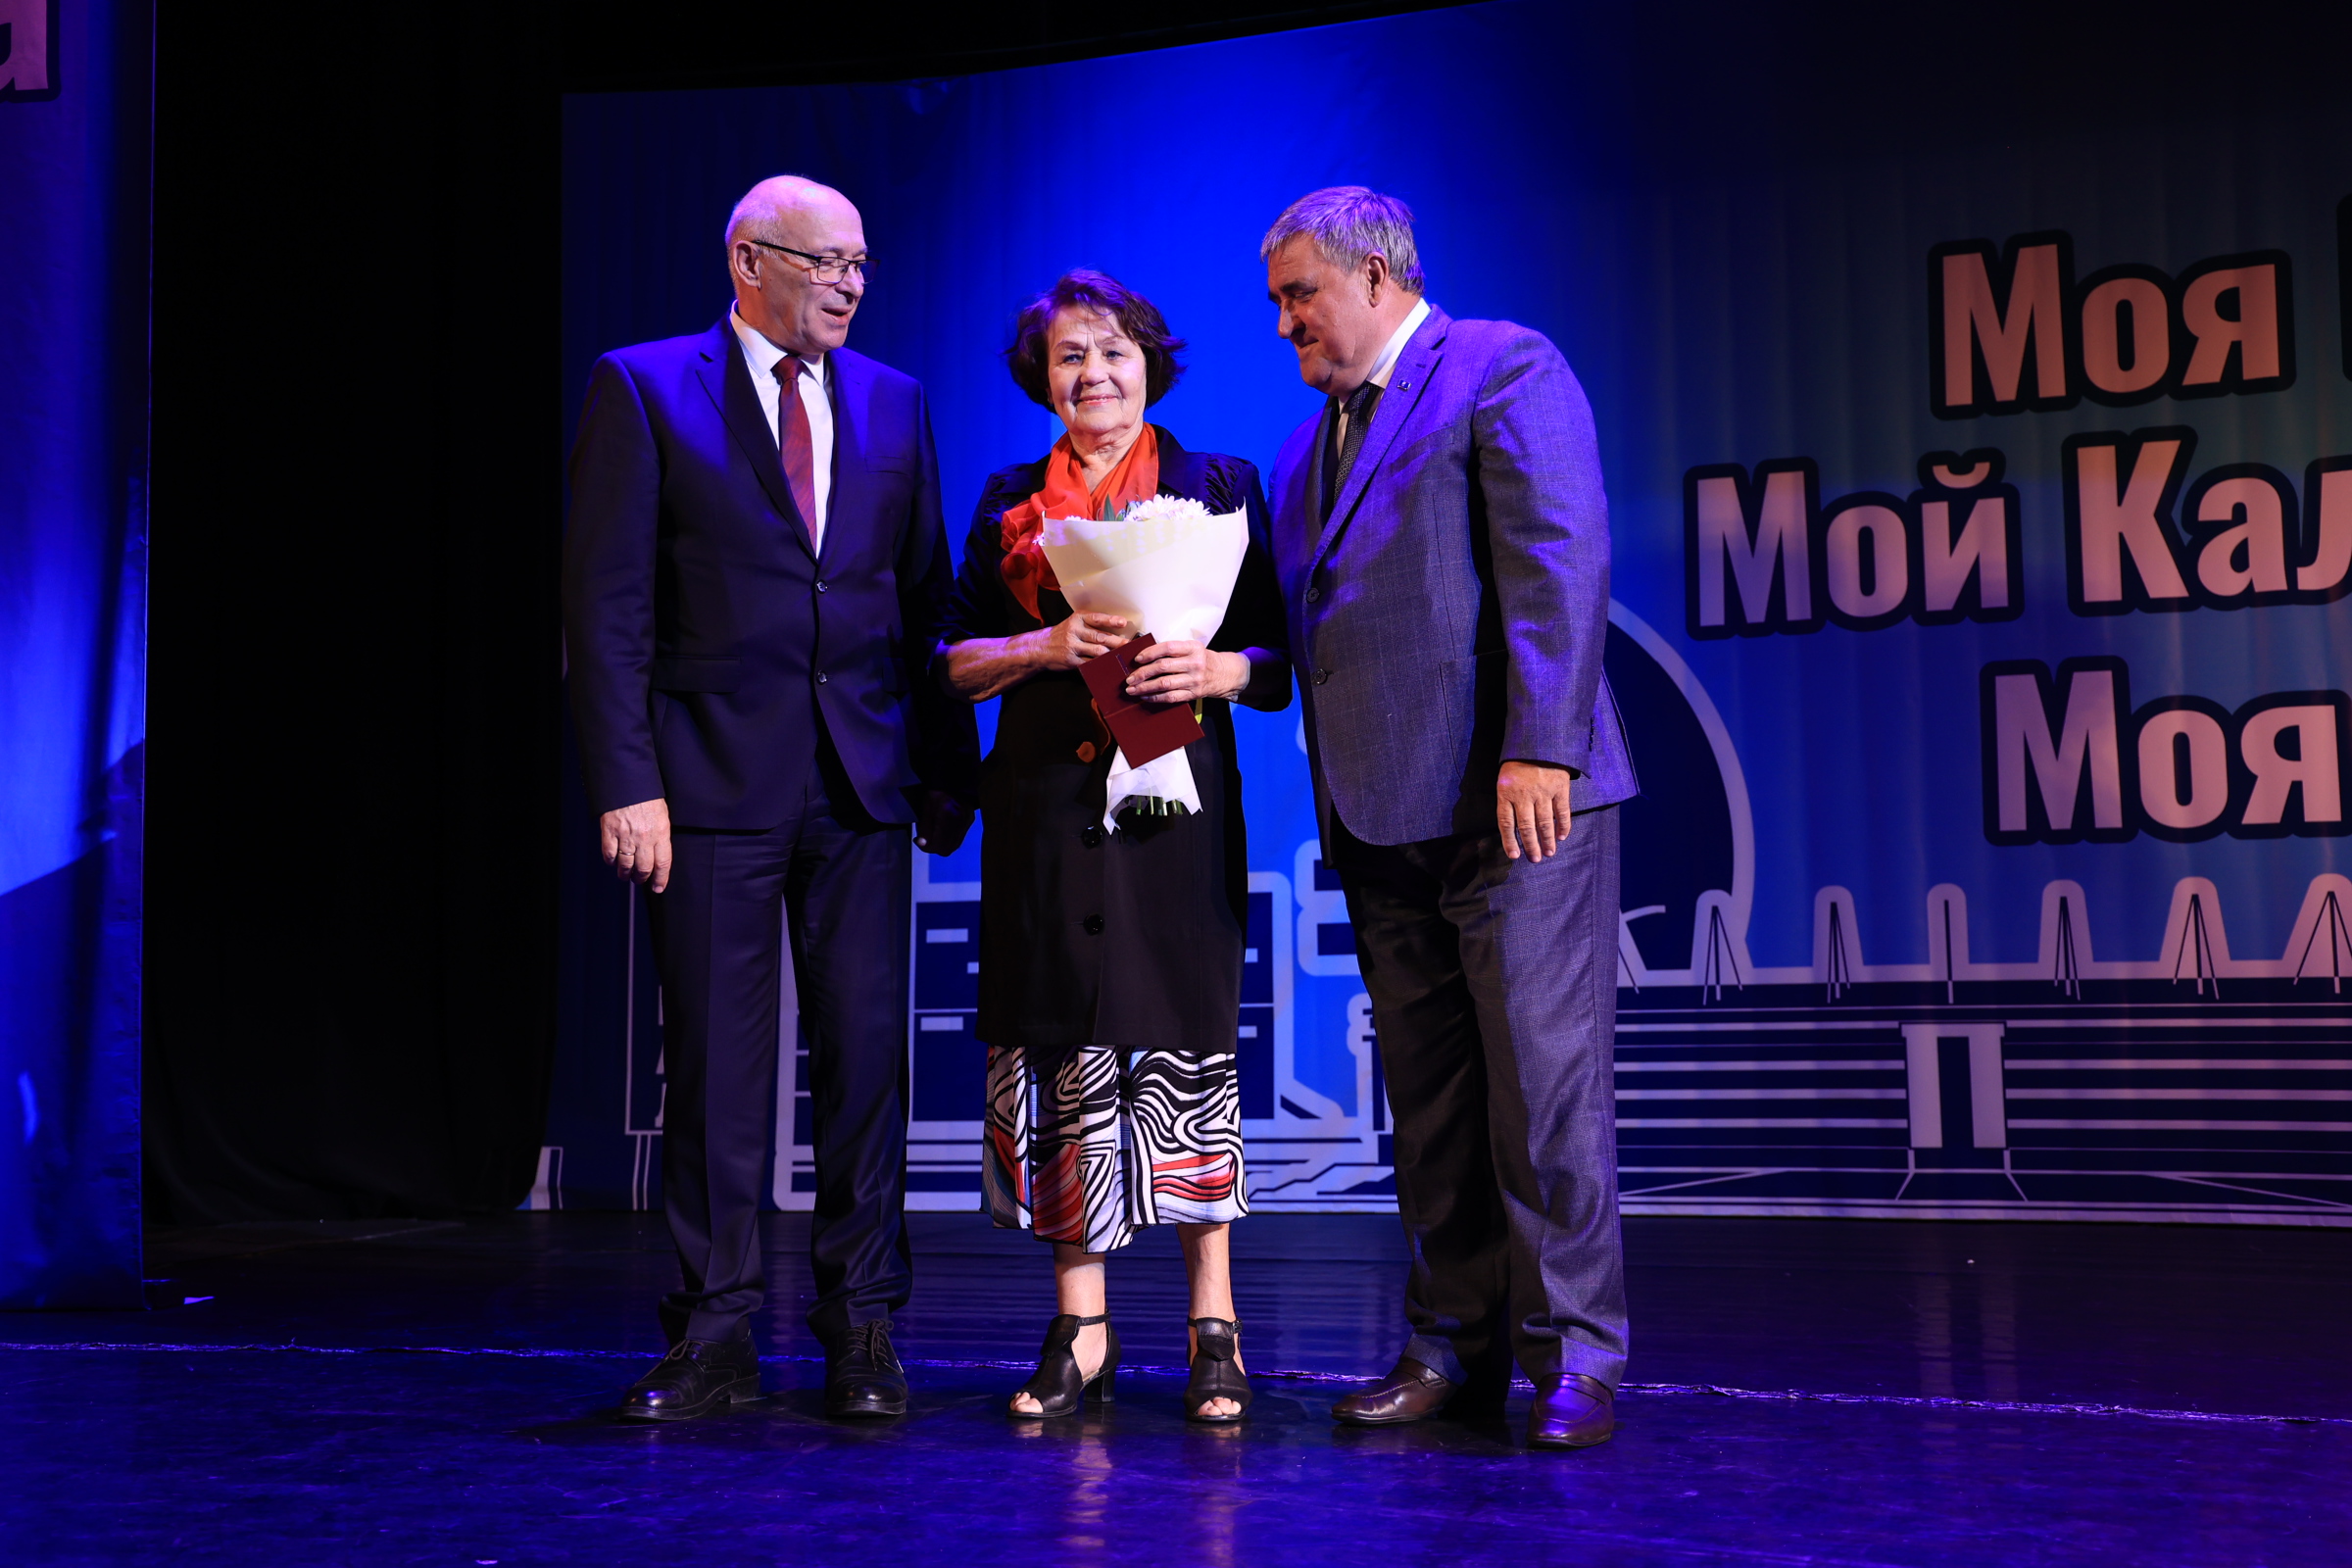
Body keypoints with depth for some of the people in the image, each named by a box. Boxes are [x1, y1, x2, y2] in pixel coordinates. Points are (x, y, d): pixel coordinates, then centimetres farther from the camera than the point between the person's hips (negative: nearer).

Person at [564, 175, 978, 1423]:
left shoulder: (894, 405, 13)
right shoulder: (644, 391, 2)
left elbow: (927, 600, 13)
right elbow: (605, 605, -3)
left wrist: (949, 768, 7)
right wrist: (625, 782, -10)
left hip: (865, 786, 3)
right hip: (714, 781, -3)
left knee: (867, 1052, 4)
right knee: (714, 1062, 3)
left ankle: (861, 1331, 15)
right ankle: (715, 1337, 14)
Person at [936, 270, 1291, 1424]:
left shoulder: (1220, 485, 9)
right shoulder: (1009, 502, 14)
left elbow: (1280, 660, 6)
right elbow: (957, 658, 11)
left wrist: (1220, 668, -15)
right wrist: (1047, 646, -8)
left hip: (1175, 797, -2)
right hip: (1045, 801, 2)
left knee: (1183, 1041, -6)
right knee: (1062, 1046, 0)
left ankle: (1213, 1328, 4)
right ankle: (1081, 1329, 9)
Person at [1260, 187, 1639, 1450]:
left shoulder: (1502, 369, -1)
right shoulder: (1307, 447, 23)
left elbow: (1560, 564, -11)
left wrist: (1539, 748, -20)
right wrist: (1332, 800, 13)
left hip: (1510, 797, -7)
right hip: (1381, 815, 8)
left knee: (1542, 1077, -5)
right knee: (1427, 1097, 10)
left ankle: (1574, 1354, 4)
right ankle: (1455, 1346, 18)